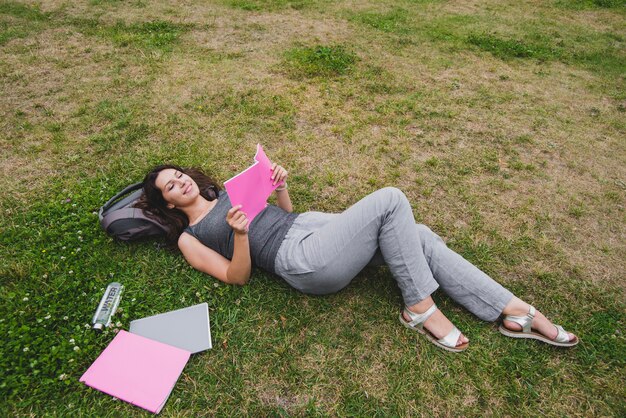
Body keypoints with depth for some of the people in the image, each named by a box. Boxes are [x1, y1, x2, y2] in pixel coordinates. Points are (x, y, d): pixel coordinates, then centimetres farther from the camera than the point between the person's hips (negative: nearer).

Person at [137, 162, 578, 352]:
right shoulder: (190, 238, 8)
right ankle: (421, 308, -13)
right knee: (391, 199, -23)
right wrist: (240, 236, -20)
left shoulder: (227, 191, 26)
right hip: (304, 260, -7)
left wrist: (281, 185, 6)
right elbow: (237, 277, -2)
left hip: (313, 226, 7)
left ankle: (516, 312, -1)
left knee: (422, 239, -7)